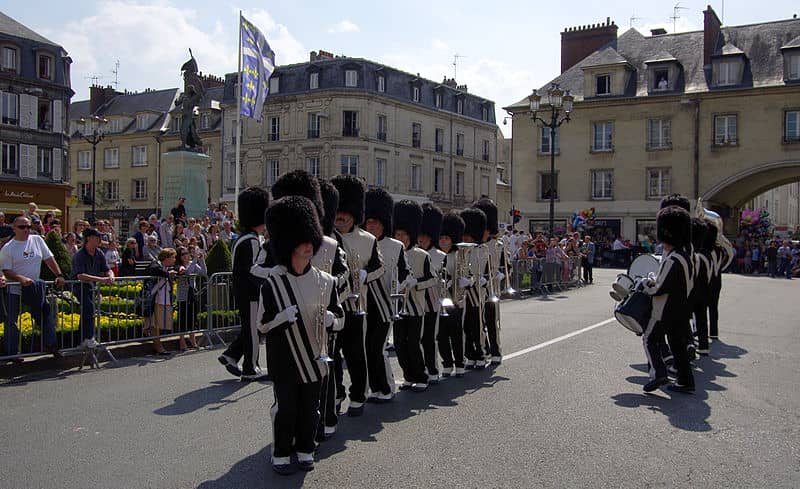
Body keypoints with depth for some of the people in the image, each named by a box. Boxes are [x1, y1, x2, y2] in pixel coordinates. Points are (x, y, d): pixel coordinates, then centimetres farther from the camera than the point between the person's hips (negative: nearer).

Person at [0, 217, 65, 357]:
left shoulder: (37, 240, 3)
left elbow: (49, 259, 6)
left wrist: (59, 275, -3)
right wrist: (21, 279, -27)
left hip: (35, 290, 3)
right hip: (14, 291, -3)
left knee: (47, 314, 1)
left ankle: (50, 345, 10)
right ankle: (12, 353, 16)